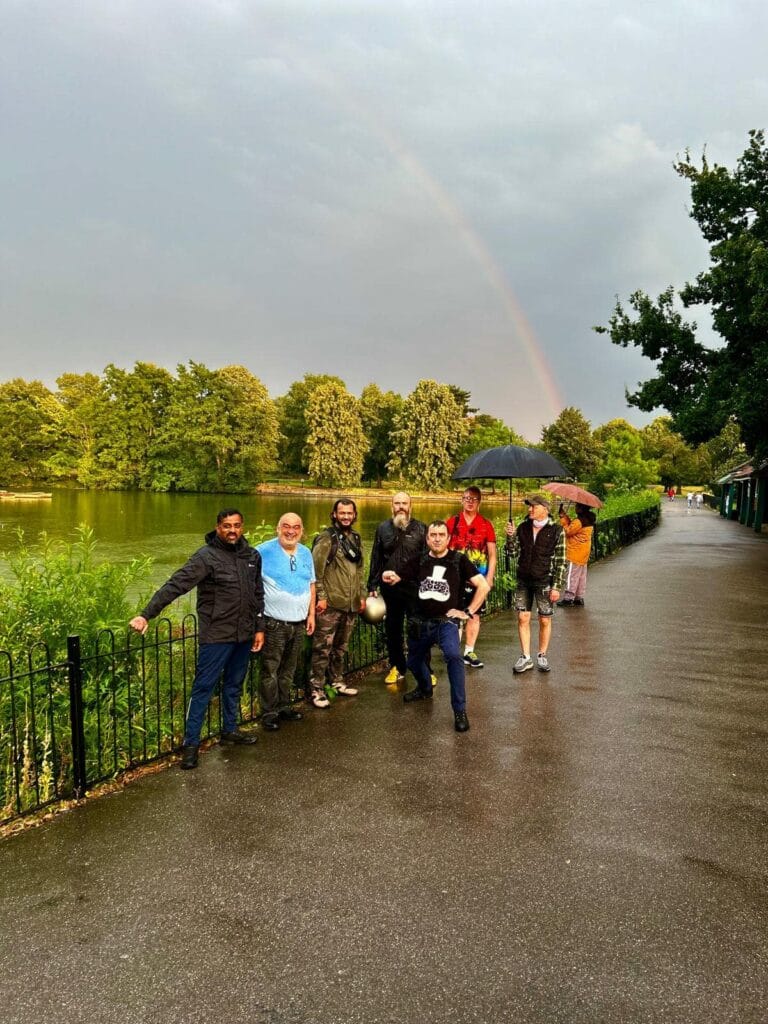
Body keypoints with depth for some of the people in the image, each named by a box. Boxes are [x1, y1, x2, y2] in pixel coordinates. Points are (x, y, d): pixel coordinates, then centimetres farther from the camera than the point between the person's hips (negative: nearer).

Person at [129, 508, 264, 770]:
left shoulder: (252, 556, 5)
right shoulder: (206, 556, -14)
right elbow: (175, 585, -22)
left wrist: (259, 628, 11)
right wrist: (146, 614, -30)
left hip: (244, 635, 6)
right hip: (216, 636, -5)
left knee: (234, 685, 19)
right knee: (203, 688, 1)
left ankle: (230, 730, 36)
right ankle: (191, 743, 13)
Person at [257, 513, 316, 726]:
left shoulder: (306, 553, 10)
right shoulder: (264, 551, -9)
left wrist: (311, 614, 11)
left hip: (299, 623, 5)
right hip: (274, 623, -5)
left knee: (289, 669, 15)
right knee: (270, 670, 0)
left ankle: (284, 706, 27)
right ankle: (269, 712, 12)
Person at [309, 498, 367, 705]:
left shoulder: (355, 538, 14)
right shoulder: (326, 538, -8)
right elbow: (316, 569, -13)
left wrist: (362, 595, 18)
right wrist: (321, 597, -16)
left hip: (350, 604, 7)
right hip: (330, 604, -7)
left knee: (341, 647, 17)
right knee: (322, 648, -3)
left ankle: (336, 681, 30)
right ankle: (316, 689, 5)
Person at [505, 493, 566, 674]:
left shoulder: (556, 530, -6)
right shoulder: (523, 527, 5)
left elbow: (560, 561, -6)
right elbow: (514, 553, 5)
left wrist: (557, 586, -10)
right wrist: (510, 536, -12)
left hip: (544, 582, -3)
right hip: (523, 580, 3)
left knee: (545, 620, 5)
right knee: (523, 618, 3)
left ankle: (542, 656, 21)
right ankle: (526, 657, 13)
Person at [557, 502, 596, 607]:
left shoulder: (580, 521, -24)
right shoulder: (587, 519, 7)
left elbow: (568, 531, -17)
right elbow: (572, 526, 11)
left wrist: (563, 519, -10)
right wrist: (565, 516, 3)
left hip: (576, 553, -10)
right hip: (583, 553, 10)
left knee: (572, 576, -3)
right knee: (581, 576, 14)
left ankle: (568, 598, 1)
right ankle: (579, 597, 20)